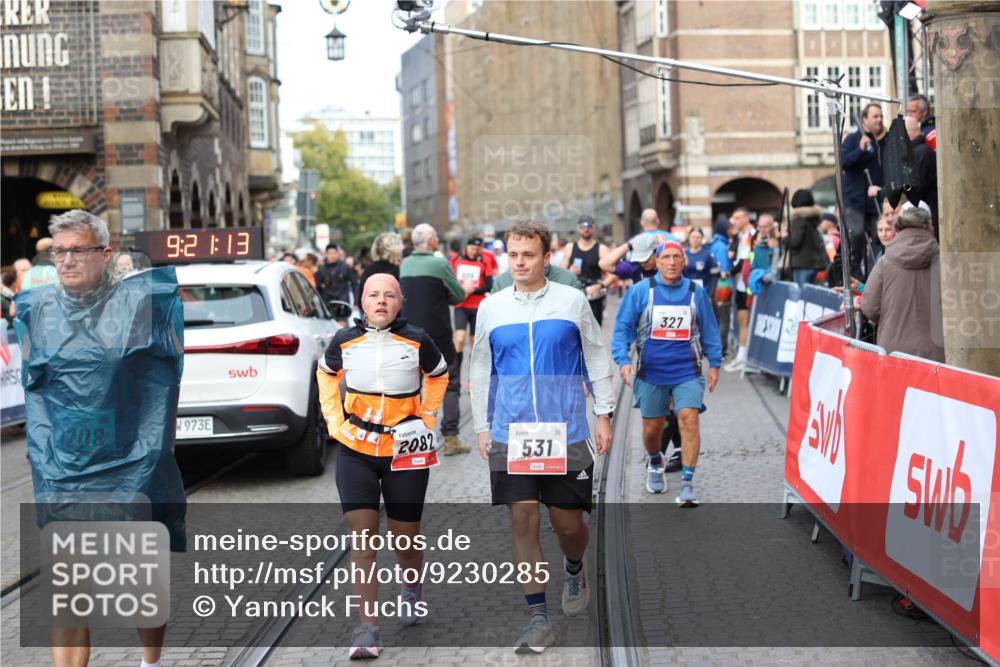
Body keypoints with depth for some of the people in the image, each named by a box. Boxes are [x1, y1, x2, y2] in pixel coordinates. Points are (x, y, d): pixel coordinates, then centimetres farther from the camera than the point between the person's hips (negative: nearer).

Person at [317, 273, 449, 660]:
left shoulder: (417, 341, -6)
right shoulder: (345, 341, -3)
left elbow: (438, 375, 14)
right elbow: (327, 373, 18)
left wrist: (427, 418, 6)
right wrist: (334, 418, 8)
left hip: (405, 452, 0)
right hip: (355, 450, 0)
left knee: (405, 536, 10)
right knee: (362, 536, -9)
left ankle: (413, 588, 45)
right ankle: (367, 630, -8)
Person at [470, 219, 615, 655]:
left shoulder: (572, 301, 1)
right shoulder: (491, 308, 6)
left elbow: (596, 359, 7)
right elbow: (481, 371, 13)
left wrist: (604, 413, 4)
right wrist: (482, 426, 10)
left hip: (565, 434, -1)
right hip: (510, 435, 1)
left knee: (568, 523, 5)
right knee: (523, 521, -3)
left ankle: (574, 571, 40)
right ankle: (538, 619, 5)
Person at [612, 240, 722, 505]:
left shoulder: (696, 292, 4)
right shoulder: (640, 291, -2)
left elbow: (709, 330, 14)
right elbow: (622, 328, 0)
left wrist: (715, 363, 14)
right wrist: (623, 360, -12)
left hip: (687, 371, 0)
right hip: (651, 372, 0)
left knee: (689, 420, -17)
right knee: (652, 428, 10)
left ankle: (687, 485, -13)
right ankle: (655, 463, 44)